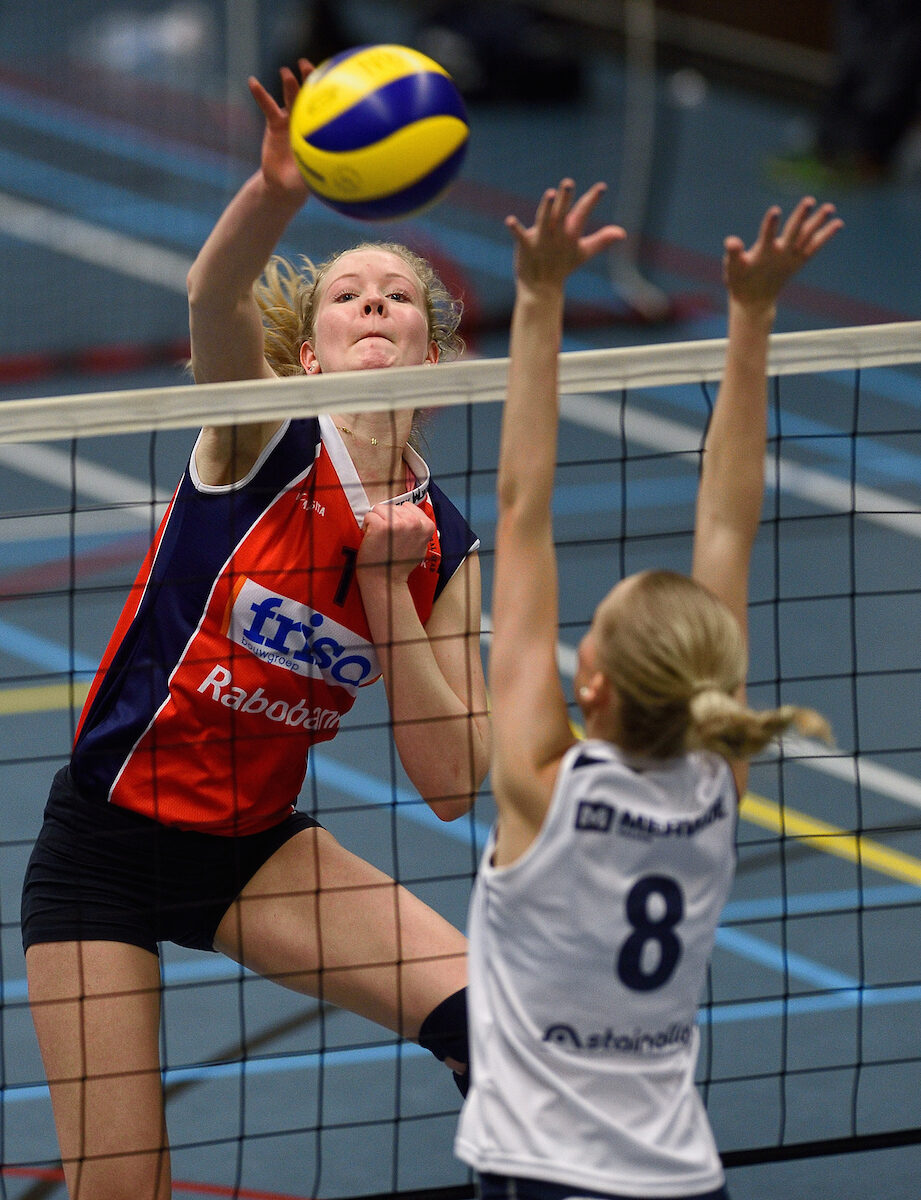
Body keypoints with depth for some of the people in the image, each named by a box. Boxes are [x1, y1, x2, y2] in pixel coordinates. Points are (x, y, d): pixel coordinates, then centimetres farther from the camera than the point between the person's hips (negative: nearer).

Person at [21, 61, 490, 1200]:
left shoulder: (440, 543, 0)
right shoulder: (263, 440, -11)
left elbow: (451, 784, -5)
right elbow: (212, 296, -34)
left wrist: (386, 585, -14)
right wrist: (275, 193, -56)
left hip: (256, 847, 4)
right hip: (102, 847, -4)